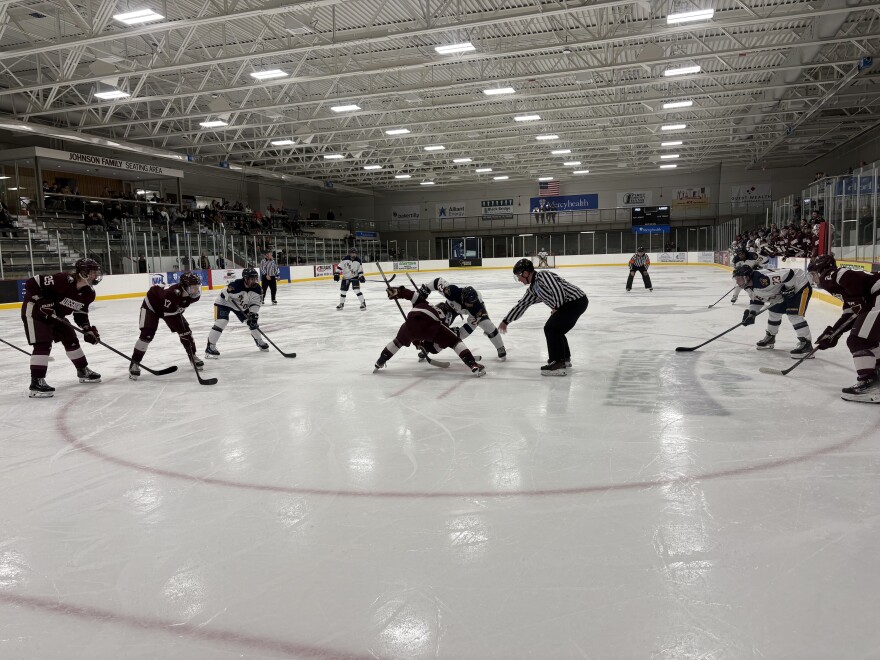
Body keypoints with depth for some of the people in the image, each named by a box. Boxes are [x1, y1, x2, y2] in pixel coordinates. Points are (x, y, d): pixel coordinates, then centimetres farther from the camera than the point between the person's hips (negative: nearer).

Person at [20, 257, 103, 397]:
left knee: (71, 339, 13)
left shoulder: (88, 293, -5)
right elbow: (31, 283, -28)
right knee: (43, 344, -19)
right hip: (35, 311, -9)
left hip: (55, 315, 9)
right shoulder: (62, 280, -31)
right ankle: (36, 382, -20)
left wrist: (88, 329, -4)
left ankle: (83, 371, 30)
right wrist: (43, 303, -31)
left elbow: (81, 312, 7)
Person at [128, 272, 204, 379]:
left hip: (171, 308, 7)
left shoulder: (194, 295, -22)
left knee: (185, 330, -2)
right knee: (147, 334, -18)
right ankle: (134, 364, -8)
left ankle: (193, 356, 17)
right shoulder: (173, 293, -43)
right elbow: (171, 317, -39)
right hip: (151, 305, -7)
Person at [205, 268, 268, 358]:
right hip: (224, 303, -6)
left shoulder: (257, 288, -17)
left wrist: (253, 314, -24)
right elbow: (223, 295, -28)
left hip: (241, 306, 6)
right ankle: (210, 347, -17)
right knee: (221, 322, -23)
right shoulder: (236, 285, -37)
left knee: (253, 321, 3)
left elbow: (256, 303, -13)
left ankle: (259, 342, 27)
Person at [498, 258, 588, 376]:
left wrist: (556, 308, -9)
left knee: (550, 328, -10)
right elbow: (521, 305, 23)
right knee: (556, 330, 19)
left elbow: (558, 290, -22)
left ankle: (557, 364, -9)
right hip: (572, 304, 10)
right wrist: (506, 321, 28)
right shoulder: (533, 288, 17)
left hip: (576, 301, -10)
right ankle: (565, 359, 32)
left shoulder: (543, 275, -12)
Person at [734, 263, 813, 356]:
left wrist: (788, 288, -26)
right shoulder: (749, 286, -3)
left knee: (794, 315, -19)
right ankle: (770, 338, 33)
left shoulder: (762, 278, -36)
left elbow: (789, 273, -34)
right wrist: (751, 313, 0)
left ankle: (806, 343, -14)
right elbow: (756, 298, 12)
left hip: (799, 285, -10)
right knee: (774, 312, 15)